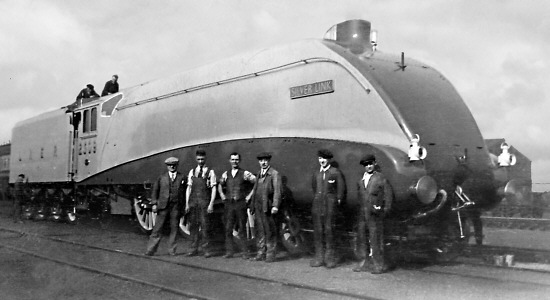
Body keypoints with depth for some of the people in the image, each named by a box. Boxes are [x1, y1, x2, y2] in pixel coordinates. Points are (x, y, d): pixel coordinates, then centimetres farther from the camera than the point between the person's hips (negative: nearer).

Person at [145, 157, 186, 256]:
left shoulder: (182, 177, 6)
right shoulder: (162, 177, 10)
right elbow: (155, 190, 13)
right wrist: (154, 203, 3)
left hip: (176, 206, 0)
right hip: (163, 206, 0)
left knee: (174, 228, 4)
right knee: (157, 228, -1)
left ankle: (172, 250, 14)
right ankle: (151, 250, 4)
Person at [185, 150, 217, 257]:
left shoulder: (210, 172, 2)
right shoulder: (192, 172, 13)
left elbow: (213, 189, -1)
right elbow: (188, 188, 12)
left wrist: (211, 204, -9)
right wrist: (187, 204, 5)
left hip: (204, 201, -3)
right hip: (193, 201, 3)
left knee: (204, 226, -5)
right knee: (193, 225, 5)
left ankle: (206, 249, 2)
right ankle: (194, 249, 14)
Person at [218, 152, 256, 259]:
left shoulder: (245, 174, -3)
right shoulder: (225, 174, 9)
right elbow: (220, 185, 28)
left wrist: (249, 196, -4)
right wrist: (221, 194, 12)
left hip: (241, 203, -3)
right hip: (228, 204, 3)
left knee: (242, 228, 1)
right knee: (228, 228, 4)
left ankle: (246, 251, 8)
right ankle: (229, 251, 12)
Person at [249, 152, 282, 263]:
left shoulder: (274, 174, -4)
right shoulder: (259, 174, 18)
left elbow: (277, 190, -12)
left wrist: (275, 206, -22)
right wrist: (253, 205, 15)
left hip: (268, 207, -6)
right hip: (258, 206, 6)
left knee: (270, 231, 0)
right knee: (261, 231, 11)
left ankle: (270, 254, 7)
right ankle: (261, 253, 18)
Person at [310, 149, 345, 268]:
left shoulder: (336, 172, 0)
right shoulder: (316, 174, 14)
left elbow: (341, 189, 2)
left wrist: (337, 201, 2)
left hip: (330, 205, -4)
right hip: (317, 204, 5)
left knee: (329, 229, -5)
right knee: (317, 230, 3)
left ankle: (330, 258, 3)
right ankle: (319, 256, 8)